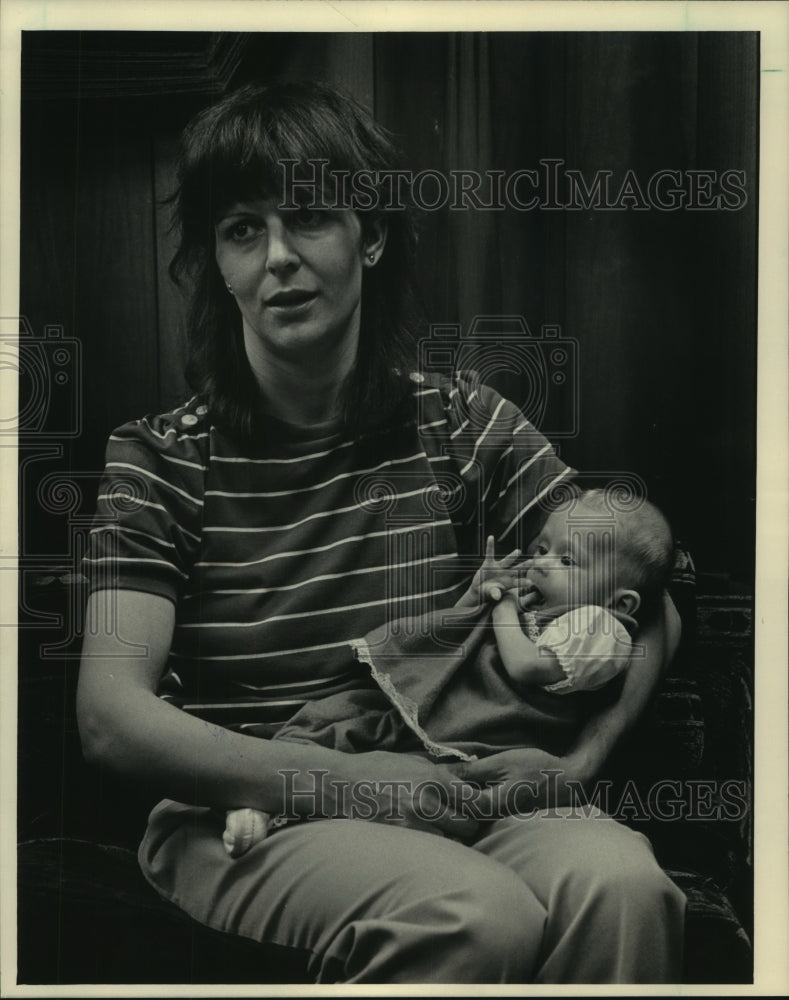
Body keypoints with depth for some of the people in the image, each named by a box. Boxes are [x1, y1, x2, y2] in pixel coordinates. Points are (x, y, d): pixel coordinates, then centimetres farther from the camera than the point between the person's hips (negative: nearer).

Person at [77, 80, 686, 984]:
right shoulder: (159, 459, 0)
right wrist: (337, 780, -23)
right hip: (235, 816, -2)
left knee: (619, 880, -29)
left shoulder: (463, 425, 6)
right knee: (478, 914, -31)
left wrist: (574, 758, -10)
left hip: (440, 799, 3)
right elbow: (111, 716, -11)